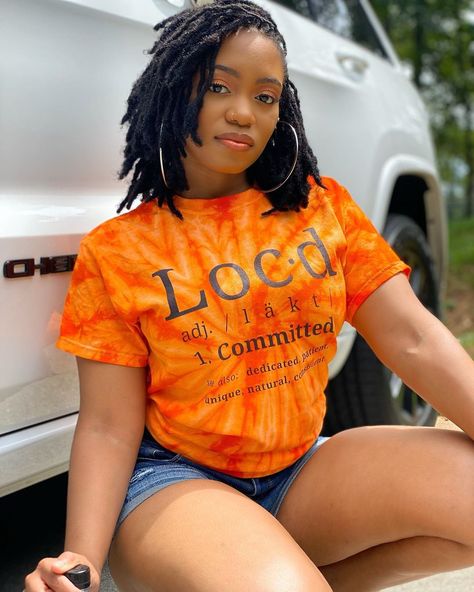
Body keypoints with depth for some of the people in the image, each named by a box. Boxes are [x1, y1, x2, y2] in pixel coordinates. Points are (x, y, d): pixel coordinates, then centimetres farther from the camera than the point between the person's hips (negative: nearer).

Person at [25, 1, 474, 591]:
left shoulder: (323, 206, 3)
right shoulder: (115, 251, -4)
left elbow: (413, 340, -4)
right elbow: (109, 426, -8)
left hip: (302, 472, 4)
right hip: (174, 477, -3)